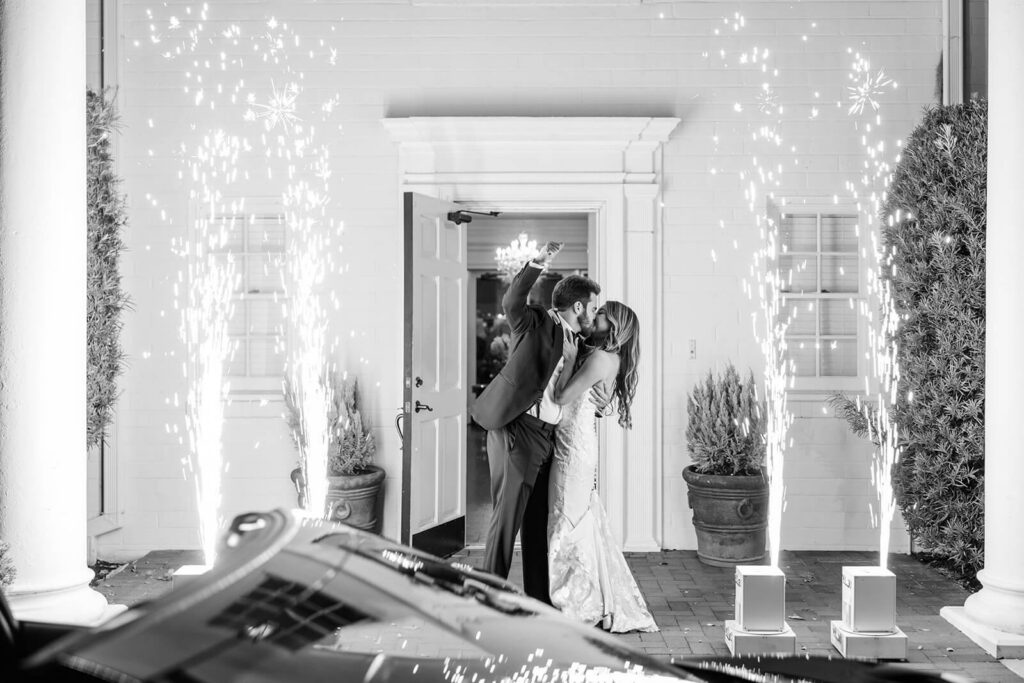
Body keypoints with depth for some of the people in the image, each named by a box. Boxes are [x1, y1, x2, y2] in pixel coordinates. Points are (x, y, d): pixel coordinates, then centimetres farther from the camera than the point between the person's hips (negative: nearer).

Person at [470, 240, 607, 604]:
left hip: (546, 437, 8)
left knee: (539, 521, 11)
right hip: (515, 429, -8)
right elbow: (511, 302, -24)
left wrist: (602, 400, 9)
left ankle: (539, 601, 19)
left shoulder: (574, 343, 20)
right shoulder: (536, 323, -3)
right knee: (508, 513, -7)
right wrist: (536, 264, -37)